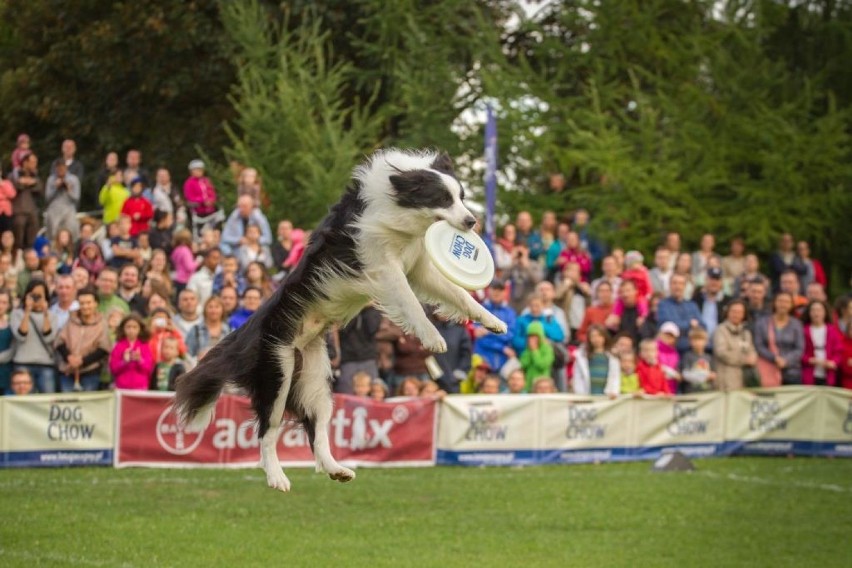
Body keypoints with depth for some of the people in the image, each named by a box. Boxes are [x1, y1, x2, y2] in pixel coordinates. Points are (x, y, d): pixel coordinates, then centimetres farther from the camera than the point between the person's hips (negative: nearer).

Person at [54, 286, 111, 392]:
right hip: (67, 372, 3)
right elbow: (60, 343, 5)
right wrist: (68, 357, -14)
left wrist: (83, 360, -14)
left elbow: (103, 349, -5)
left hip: (90, 372, -3)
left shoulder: (101, 324, 0)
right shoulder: (71, 322, 7)